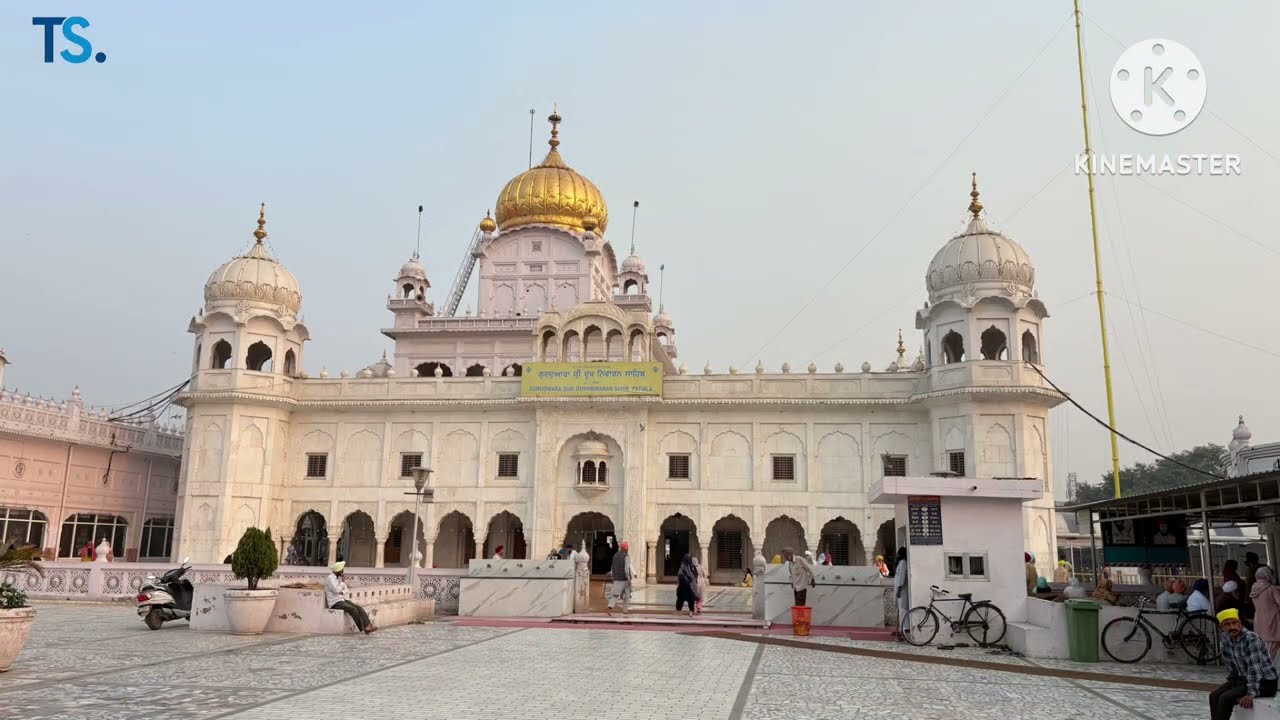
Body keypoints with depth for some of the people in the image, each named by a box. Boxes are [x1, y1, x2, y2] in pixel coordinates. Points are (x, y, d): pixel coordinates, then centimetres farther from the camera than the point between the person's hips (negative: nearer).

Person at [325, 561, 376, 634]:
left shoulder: (338, 578, 15)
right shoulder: (330, 578, -11)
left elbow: (345, 590, 15)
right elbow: (336, 590, -22)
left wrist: (342, 592, -8)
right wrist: (340, 581, -10)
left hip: (342, 600, 8)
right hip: (335, 603, -8)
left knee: (358, 607, -15)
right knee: (353, 609, -28)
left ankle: (368, 626, -28)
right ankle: (363, 628, -22)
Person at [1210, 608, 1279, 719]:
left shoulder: (1251, 638, -25)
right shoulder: (1225, 638, -2)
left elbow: (1254, 667, -32)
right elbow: (1229, 663, 13)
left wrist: (1251, 693, -37)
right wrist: (1230, 683, 12)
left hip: (1265, 682, -8)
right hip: (1244, 679, 8)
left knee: (1225, 698, -22)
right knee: (1214, 696, -4)